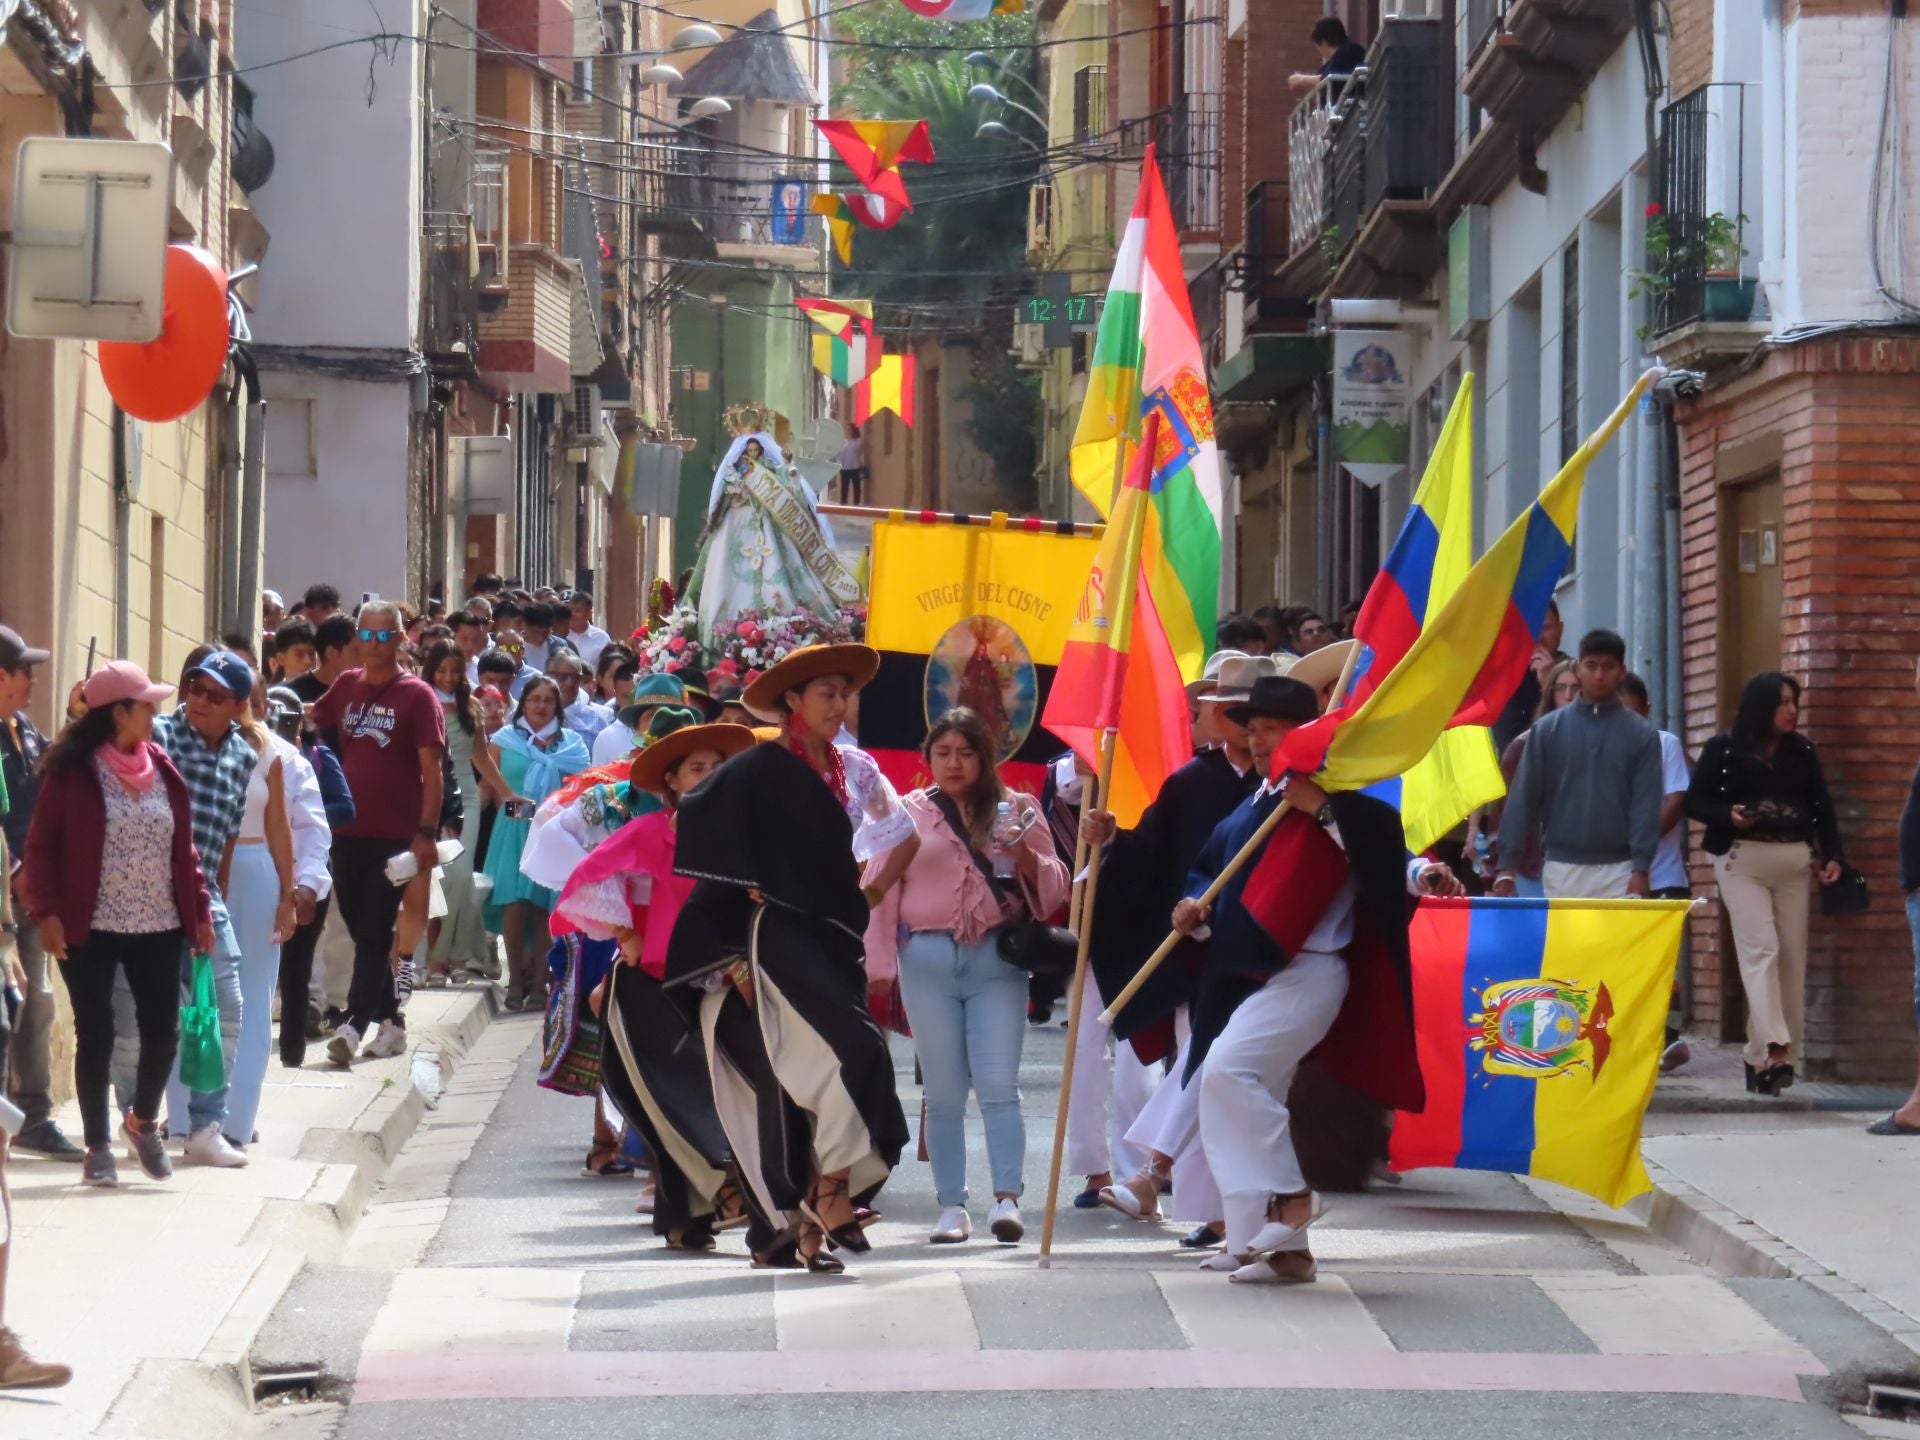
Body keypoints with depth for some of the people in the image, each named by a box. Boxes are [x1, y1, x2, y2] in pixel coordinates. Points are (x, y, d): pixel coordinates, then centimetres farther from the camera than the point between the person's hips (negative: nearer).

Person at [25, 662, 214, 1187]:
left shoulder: (162, 768, 8)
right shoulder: (71, 770, -7)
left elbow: (183, 847, 13)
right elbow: (42, 845, -6)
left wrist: (200, 909, 8)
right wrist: (46, 912, -15)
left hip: (159, 927, 4)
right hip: (90, 928, -4)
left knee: (163, 1031, 1)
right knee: (96, 1034, -1)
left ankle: (144, 1120, 28)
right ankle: (97, 1146, 11)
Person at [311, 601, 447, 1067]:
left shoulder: (416, 695, -5)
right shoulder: (346, 687, 9)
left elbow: (432, 770, -8)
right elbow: (309, 719, 23)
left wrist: (427, 832, -15)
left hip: (394, 835, -5)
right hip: (347, 831, 5)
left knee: (374, 935, -8)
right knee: (361, 931, 11)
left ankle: (353, 1025, -13)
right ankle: (390, 1021, 21)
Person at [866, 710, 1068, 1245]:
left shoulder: (1017, 808, 11)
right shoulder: (908, 814, 11)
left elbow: (1054, 888, 10)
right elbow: (882, 892, 12)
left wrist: (1025, 857, -10)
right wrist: (878, 968, 5)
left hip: (997, 958, -1)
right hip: (928, 959, 1)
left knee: (999, 1084, -9)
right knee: (943, 1091, 2)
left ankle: (1007, 1199, -13)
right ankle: (951, 1206, 5)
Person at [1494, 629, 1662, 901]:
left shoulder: (1641, 735, 5)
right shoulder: (1547, 729, 6)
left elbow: (1646, 804, -1)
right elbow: (1523, 797, 4)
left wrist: (1641, 869, -12)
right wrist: (1506, 864, -4)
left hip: (1617, 870, -1)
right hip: (1561, 868, 1)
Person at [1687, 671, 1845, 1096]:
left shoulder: (1803, 752, 10)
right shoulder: (1723, 750, -1)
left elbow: (1821, 807, 12)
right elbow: (1695, 800, 0)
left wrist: (1833, 854, 0)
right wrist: (1729, 815, -19)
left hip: (1794, 861, 5)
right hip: (1743, 859, -4)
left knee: (1792, 955, 3)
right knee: (1761, 949, -15)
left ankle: (1759, 1057, 10)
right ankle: (1774, 1051, -24)